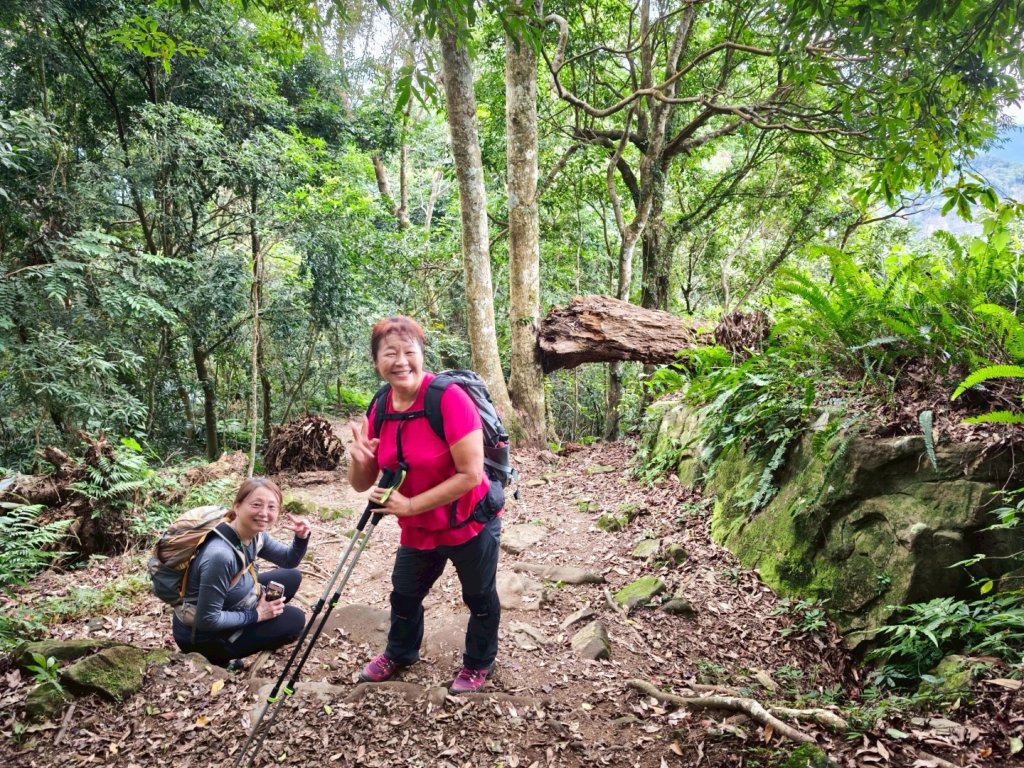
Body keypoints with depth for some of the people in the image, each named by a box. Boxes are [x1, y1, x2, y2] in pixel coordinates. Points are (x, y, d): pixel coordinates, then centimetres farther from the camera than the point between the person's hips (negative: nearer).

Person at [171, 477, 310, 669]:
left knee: (291, 577, 6)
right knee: (294, 620, -9)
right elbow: (208, 620, -29)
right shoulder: (220, 555, -34)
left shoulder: (255, 534, -9)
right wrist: (256, 615, -17)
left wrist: (301, 538, -14)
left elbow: (289, 561, 6)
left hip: (225, 611, 8)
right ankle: (219, 656, 3)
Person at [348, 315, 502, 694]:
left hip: (470, 525, -5)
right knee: (404, 595, 24)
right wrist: (359, 460, -24)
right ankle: (399, 653, 53)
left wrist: (410, 504, -26)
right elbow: (363, 484, -2)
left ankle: (479, 664, 44)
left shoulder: (449, 398, -26)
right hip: (417, 531, 6)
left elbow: (471, 474, -29)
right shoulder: (380, 408, -7)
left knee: (479, 598, 17)